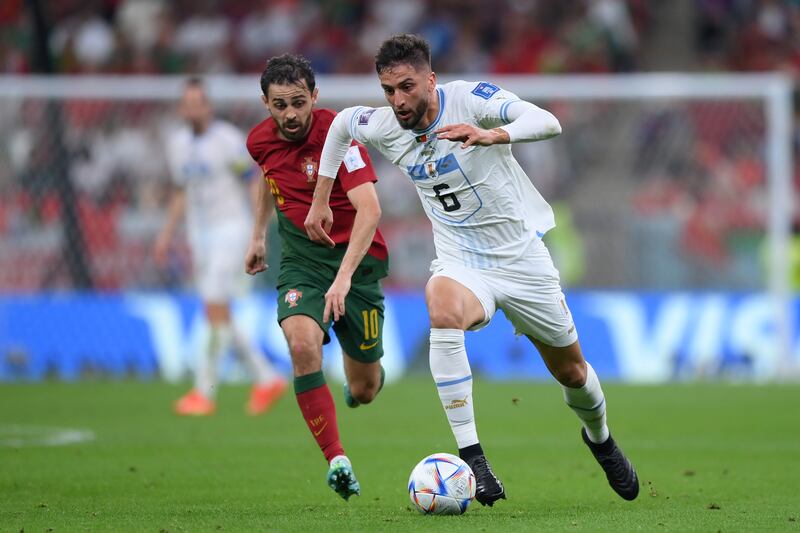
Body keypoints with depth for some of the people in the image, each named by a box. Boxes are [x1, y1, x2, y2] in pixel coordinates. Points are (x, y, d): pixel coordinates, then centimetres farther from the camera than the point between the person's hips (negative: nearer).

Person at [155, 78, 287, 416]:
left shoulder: (228, 141, -11)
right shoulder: (178, 144, 10)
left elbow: (254, 186, -10)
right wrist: (167, 234, 14)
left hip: (230, 227, -7)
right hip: (199, 233, 7)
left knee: (217, 310, -12)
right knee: (216, 315, 5)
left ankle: (204, 392, -7)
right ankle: (267, 379, 16)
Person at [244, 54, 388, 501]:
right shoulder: (261, 141, -3)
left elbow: (369, 210, -32)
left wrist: (344, 276, -40)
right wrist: (259, 234, 24)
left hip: (355, 256, -3)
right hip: (301, 257, 3)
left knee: (363, 391, 5)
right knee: (303, 343, -29)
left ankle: (367, 370, 46)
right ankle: (338, 462, -25)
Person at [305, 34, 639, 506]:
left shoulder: (470, 99, -20)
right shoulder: (383, 127, -8)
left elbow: (548, 122, -33)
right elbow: (341, 123, 16)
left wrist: (491, 135, -52)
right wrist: (320, 201, 14)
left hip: (522, 256, -1)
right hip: (461, 263, 1)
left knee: (570, 370, 12)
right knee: (442, 310, -35)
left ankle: (599, 437, 49)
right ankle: (471, 458, -34)